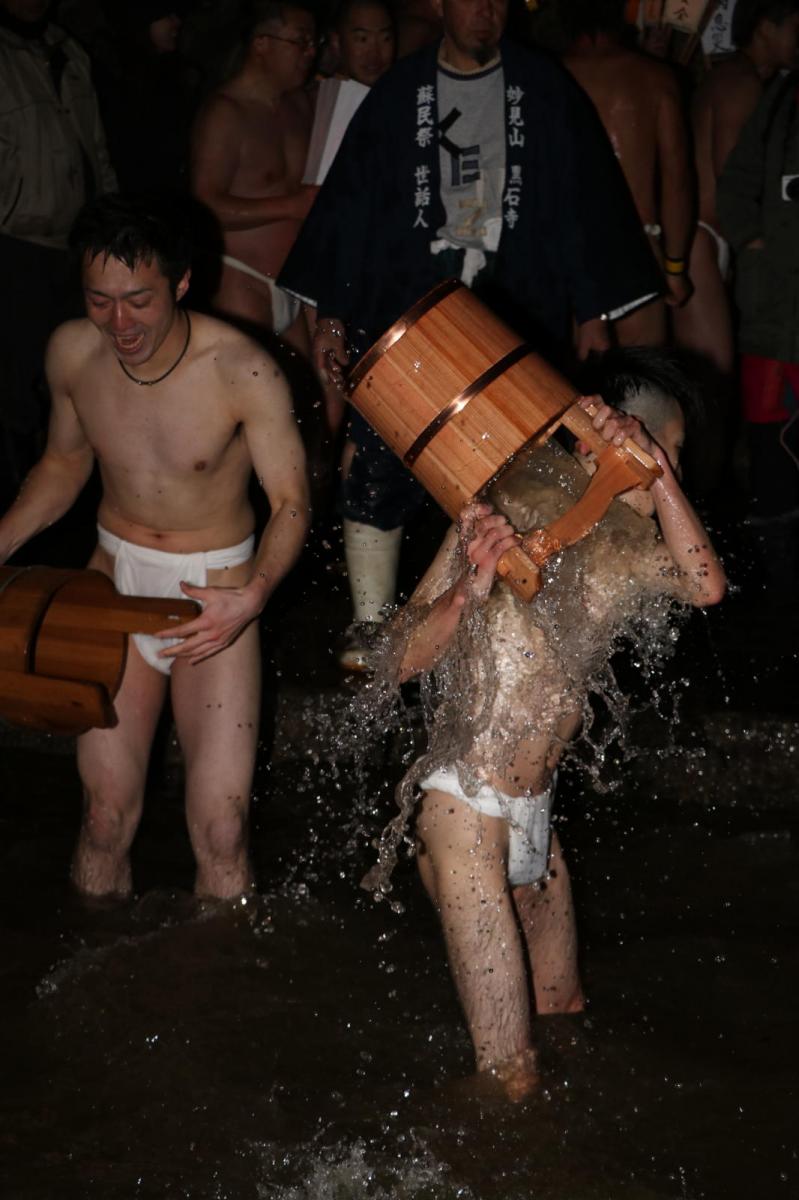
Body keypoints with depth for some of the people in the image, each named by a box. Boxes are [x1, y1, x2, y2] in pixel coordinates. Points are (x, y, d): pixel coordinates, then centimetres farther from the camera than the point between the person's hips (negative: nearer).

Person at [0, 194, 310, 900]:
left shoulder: (243, 372, -22)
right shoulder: (72, 352, -7)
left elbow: (291, 502, -17)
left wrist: (254, 594, -35)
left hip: (215, 593, -3)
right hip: (116, 582, 3)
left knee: (221, 829, -9)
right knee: (107, 813, 1)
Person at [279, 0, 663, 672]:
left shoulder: (544, 92, 7)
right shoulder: (397, 95, 8)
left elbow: (585, 201, 7)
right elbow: (350, 202, 9)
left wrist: (594, 312, 2)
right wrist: (331, 316, 4)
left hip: (516, 321, 0)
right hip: (405, 317, 0)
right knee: (381, 470, -5)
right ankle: (370, 626, 7)